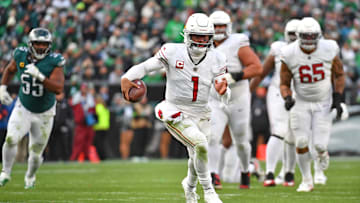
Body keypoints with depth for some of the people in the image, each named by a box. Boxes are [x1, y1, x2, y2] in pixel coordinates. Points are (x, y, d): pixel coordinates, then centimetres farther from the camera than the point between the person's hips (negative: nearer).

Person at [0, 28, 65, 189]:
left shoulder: (54, 62, -20)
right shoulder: (21, 55, -11)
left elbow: (58, 89, -31)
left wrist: (40, 76, -41)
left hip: (44, 114, -1)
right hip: (23, 109, 1)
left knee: (36, 154, 7)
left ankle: (30, 176, 39)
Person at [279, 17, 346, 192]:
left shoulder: (329, 50, -13)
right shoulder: (289, 55, -14)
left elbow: (339, 75, 4)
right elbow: (284, 84, -3)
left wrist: (337, 99, -5)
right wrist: (287, 98, -23)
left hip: (323, 104, 0)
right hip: (301, 104, 0)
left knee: (319, 144, -9)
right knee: (301, 143, -6)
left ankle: (322, 152, 31)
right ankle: (307, 180, 15)